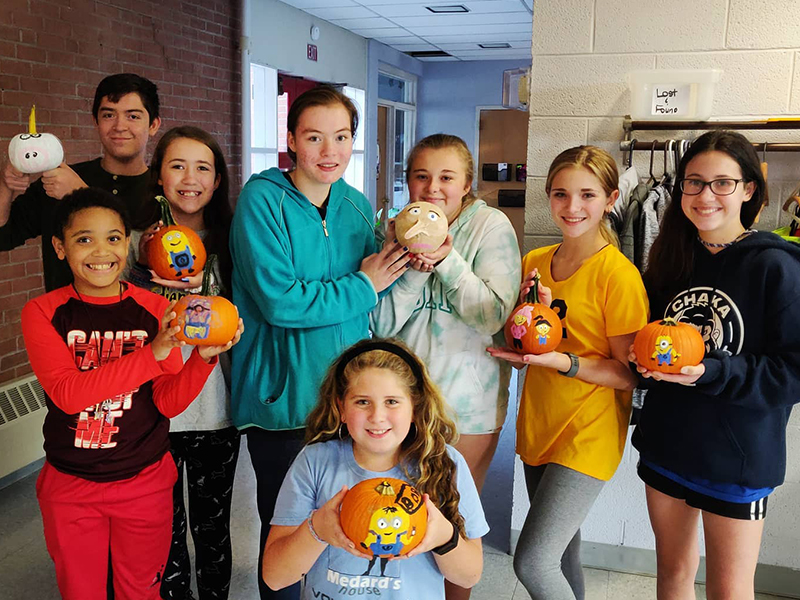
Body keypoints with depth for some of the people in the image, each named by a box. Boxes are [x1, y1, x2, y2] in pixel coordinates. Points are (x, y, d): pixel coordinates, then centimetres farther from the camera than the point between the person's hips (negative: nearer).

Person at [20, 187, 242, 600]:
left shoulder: (155, 310, -6)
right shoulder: (43, 313, -8)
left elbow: (169, 404, -9)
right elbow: (67, 393, -22)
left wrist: (204, 357, -29)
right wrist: (152, 353, -33)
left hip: (145, 482, 1)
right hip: (70, 485, 0)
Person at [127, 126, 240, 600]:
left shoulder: (228, 242, 2)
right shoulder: (139, 244, 0)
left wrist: (198, 294, -16)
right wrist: (144, 273, -13)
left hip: (216, 410, 0)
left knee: (213, 527, 13)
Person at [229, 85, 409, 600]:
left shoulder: (358, 205, 6)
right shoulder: (263, 199, -12)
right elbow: (280, 302, -22)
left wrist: (404, 262, -7)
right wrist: (362, 287, -15)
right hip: (283, 398, -5)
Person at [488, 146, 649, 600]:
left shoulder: (618, 274, -14)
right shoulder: (534, 263, 5)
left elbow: (631, 375, -12)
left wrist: (564, 362, -25)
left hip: (588, 435, -6)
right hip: (538, 426, 6)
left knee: (533, 563, -11)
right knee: (561, 554, 18)